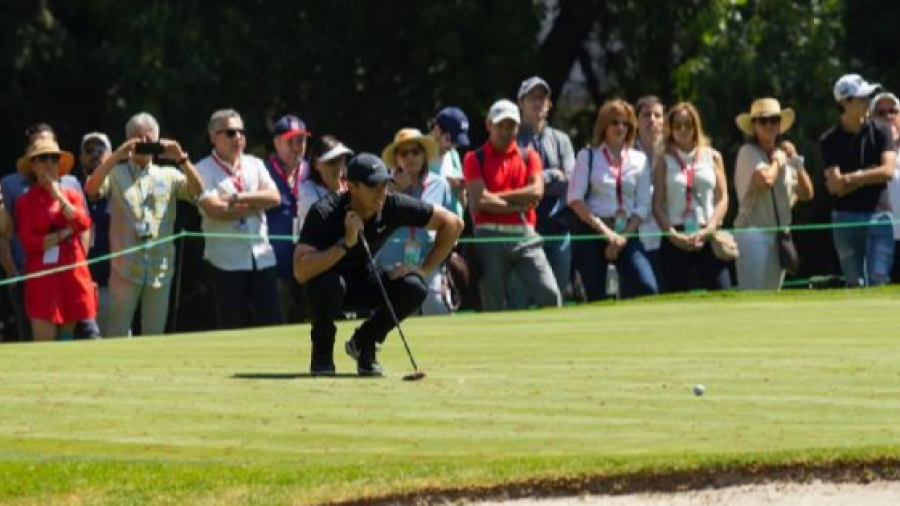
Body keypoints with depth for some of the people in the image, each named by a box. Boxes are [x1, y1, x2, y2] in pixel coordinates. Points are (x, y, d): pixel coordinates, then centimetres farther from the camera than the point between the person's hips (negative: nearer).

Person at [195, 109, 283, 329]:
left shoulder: (254, 165, 14)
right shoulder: (204, 170, -2)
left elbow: (274, 197, -1)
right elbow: (214, 210, -17)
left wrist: (237, 198, -11)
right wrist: (256, 203, -7)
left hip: (262, 259, 4)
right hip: (226, 261, -4)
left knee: (272, 322, 1)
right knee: (233, 328, -1)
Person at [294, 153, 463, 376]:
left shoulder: (393, 206, -19)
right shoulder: (324, 213, -29)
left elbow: (452, 223, -9)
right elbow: (300, 272, -39)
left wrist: (424, 269, -13)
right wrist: (346, 243, -44)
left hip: (364, 283, 4)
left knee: (414, 288, -23)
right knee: (330, 283, -39)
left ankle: (364, 343, 3)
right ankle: (321, 354, -10)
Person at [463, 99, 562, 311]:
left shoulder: (529, 156, 15)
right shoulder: (475, 158, 6)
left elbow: (536, 192, -3)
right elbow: (480, 200, -9)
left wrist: (497, 196, -4)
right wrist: (519, 205, -3)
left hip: (525, 235, 2)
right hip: (490, 236, -2)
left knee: (550, 294, -12)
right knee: (493, 305, 0)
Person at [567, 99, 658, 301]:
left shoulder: (639, 160, 9)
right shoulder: (588, 156, 3)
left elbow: (643, 206, 6)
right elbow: (575, 199, -5)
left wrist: (624, 236, -7)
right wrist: (604, 230, -12)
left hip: (627, 234, 1)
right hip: (592, 232, -1)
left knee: (648, 289, -19)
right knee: (596, 298, -1)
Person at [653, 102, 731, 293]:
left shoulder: (712, 157, 11)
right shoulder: (664, 161, 8)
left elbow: (722, 198, 6)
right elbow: (658, 204, 2)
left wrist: (708, 230, -8)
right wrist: (672, 234, -12)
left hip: (707, 237, 1)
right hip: (676, 239, 0)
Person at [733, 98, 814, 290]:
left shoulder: (784, 155, 14)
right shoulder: (748, 152, -6)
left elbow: (807, 193, 10)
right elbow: (765, 180, -25)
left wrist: (795, 160, 1)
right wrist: (776, 161, -5)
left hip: (779, 236, 7)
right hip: (753, 233, -7)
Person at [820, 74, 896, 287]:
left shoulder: (880, 132, 5)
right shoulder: (829, 141, 1)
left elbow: (888, 171, -8)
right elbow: (835, 185, -8)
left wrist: (851, 178, -8)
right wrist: (868, 175, -9)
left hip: (879, 215, 0)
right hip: (846, 217, 0)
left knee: (879, 280, -9)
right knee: (855, 284, 3)